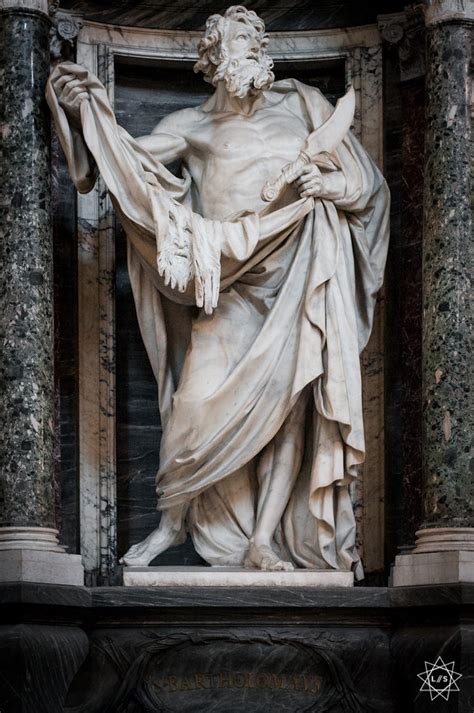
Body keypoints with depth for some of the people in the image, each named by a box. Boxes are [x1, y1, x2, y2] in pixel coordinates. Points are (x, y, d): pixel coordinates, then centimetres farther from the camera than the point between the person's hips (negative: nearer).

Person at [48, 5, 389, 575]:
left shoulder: (301, 106, 8)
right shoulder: (194, 125, 9)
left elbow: (366, 180, 8)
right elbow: (131, 160, -4)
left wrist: (329, 184, -13)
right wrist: (90, 111, -18)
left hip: (293, 286, 0)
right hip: (226, 286, 0)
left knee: (287, 404, -4)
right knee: (198, 402, -11)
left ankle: (263, 541, 2)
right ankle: (174, 521, 5)